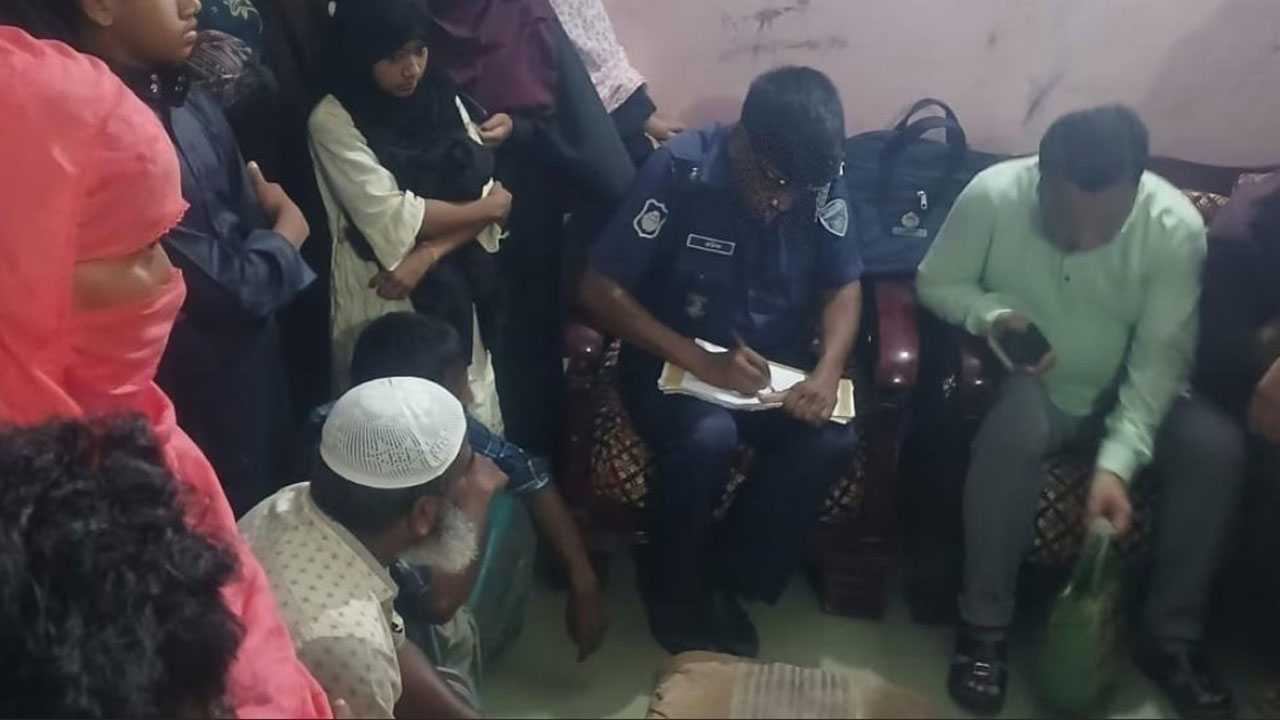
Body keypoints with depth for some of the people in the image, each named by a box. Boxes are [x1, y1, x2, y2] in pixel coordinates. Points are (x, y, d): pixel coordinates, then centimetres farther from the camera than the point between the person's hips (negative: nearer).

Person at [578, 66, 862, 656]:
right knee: (708, 436, -34)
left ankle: (728, 581, -5)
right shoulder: (679, 171, -20)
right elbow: (599, 288, -20)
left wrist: (828, 371, -21)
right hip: (673, 359, -3)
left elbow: (844, 286, 0)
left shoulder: (822, 180, -9)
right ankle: (676, 593, -6)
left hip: (775, 365, 4)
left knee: (831, 439, -25)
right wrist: (701, 362, -29)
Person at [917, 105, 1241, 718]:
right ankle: (984, 627, -18)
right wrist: (992, 314, -28)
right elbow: (935, 283, -7)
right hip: (1027, 384, -2)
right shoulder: (993, 195, -22)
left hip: (1124, 393, 2)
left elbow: (1160, 357, -18)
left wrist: (1116, 462, -29)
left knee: (1213, 445, -25)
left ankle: (1172, 636, -6)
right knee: (1012, 430, -36)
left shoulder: (1176, 225, -20)